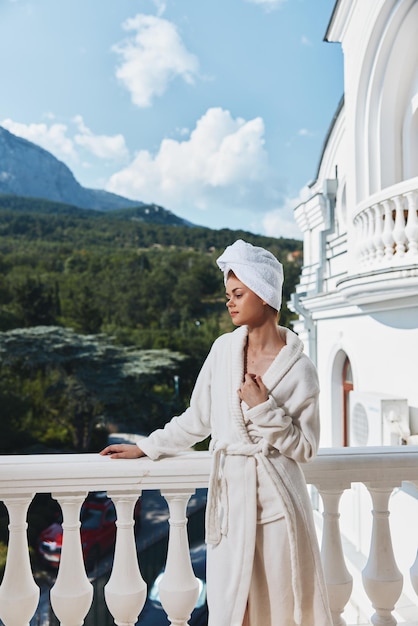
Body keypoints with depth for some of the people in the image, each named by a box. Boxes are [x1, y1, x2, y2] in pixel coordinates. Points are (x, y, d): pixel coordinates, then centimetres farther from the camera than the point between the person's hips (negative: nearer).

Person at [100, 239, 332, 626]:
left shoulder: (299, 369, -8)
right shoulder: (223, 349, 3)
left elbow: (305, 448, -5)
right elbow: (197, 419, 12)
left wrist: (263, 406, -16)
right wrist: (145, 448, 14)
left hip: (276, 496, -3)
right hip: (230, 493, 3)